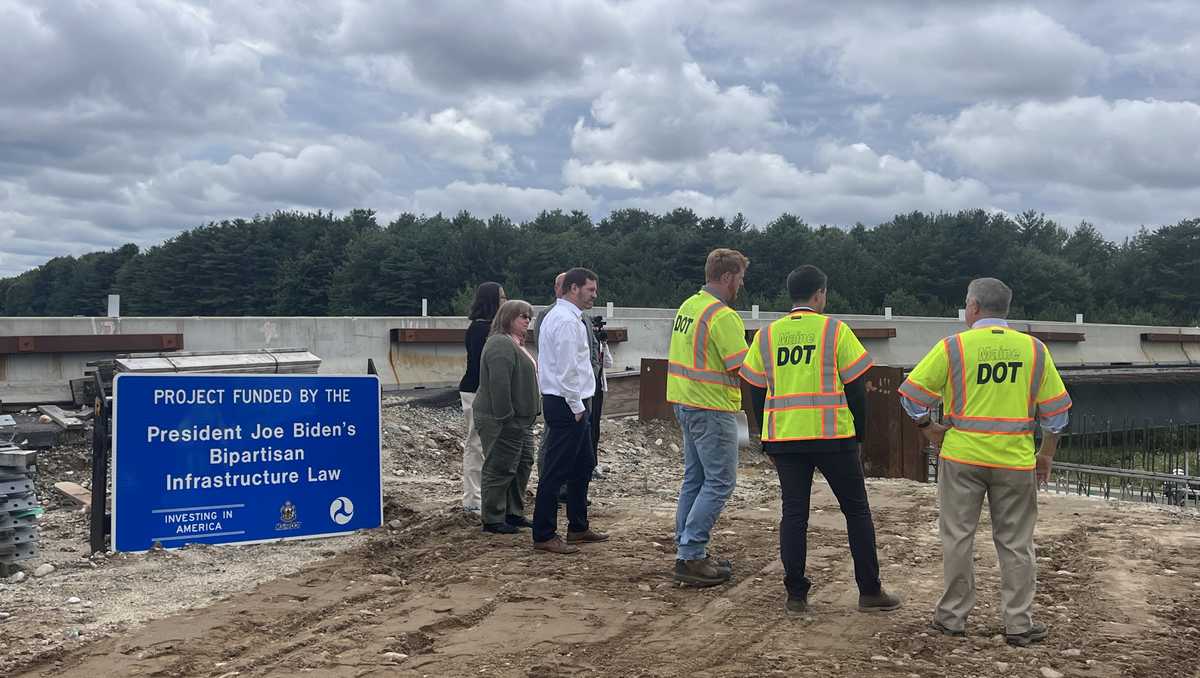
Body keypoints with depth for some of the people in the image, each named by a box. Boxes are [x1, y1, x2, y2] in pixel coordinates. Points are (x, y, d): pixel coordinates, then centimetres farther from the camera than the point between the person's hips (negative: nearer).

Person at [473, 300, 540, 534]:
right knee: (500, 469, -4)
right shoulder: (501, 345, -17)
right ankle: (492, 520, 3)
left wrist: (531, 413, 22)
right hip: (503, 421, -11)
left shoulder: (516, 344, 18)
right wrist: (505, 416, -26)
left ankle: (514, 513, 25)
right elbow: (499, 384, -25)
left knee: (523, 465, 15)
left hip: (520, 419, 11)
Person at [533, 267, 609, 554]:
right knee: (556, 471, -5)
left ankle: (578, 527, 27)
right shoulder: (567, 321, -16)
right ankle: (544, 535, 1)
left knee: (583, 465, 18)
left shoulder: (557, 316, 17)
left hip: (571, 405, 11)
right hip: (567, 404, -11)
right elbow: (567, 370, -21)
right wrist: (577, 407, -16)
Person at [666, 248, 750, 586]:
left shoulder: (688, 306, 11)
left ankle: (687, 550, 22)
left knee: (695, 478, 16)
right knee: (720, 482, -3)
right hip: (712, 408, -10)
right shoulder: (723, 316, -18)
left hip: (685, 403, 10)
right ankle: (691, 556, -3)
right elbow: (742, 368, -20)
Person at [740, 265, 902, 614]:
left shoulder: (766, 335, 7)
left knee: (793, 514, 9)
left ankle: (796, 595, 10)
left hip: (783, 438, 3)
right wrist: (858, 436, 8)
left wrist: (767, 443, 18)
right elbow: (856, 388, -2)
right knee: (856, 510, 9)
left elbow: (757, 393, 10)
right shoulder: (835, 330, -3)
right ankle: (870, 592, 13)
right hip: (833, 437, -3)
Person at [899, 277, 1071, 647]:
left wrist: (928, 428, 9)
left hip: (962, 457, -1)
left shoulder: (953, 347, -6)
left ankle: (953, 616, 17)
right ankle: (1018, 623, 14)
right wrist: (1046, 455, 16)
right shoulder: (1034, 349, 2)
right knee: (1015, 543, 10)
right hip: (1015, 461, 2)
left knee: (958, 537, 10)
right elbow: (1055, 411, 6)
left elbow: (912, 394, -6)